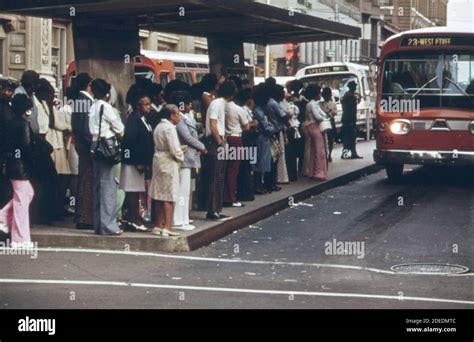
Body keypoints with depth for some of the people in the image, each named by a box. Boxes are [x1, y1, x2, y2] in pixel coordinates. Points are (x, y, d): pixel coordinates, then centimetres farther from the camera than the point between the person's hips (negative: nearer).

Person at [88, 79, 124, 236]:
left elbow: (92, 128, 11)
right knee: (108, 185, -7)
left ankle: (98, 224, 14)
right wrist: (118, 134, 14)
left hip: (94, 145, 8)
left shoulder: (93, 108, 14)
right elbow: (119, 127, -6)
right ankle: (108, 225, -8)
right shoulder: (105, 107, -9)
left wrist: (113, 133, 7)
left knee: (97, 185, 10)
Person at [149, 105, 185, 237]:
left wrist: (178, 150, 11)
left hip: (159, 162, 9)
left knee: (160, 196, 12)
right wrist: (181, 155, 1)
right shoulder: (169, 128, -17)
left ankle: (158, 226, 17)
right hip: (169, 163, -9)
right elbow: (175, 151, -20)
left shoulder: (159, 127, 12)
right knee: (170, 197, -5)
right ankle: (167, 227, -5)